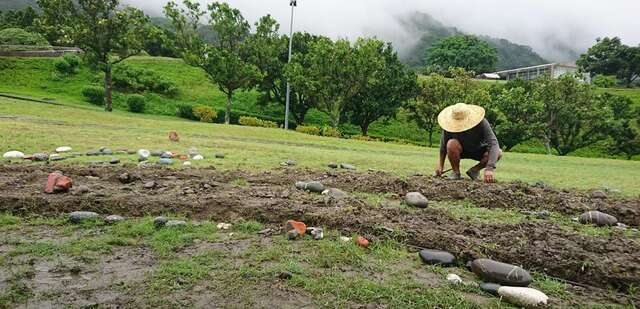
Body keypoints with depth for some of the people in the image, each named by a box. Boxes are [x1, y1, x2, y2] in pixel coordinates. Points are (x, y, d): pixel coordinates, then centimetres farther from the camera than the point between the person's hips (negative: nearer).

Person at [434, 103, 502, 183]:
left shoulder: (482, 123, -31)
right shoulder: (450, 125, -27)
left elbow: (493, 143, -38)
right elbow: (443, 144, -11)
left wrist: (489, 168, -49)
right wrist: (440, 164, -8)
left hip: (478, 150, 1)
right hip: (461, 151, 0)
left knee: (498, 153, -27)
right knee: (452, 144, -35)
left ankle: (474, 170, -3)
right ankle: (455, 172, -10)